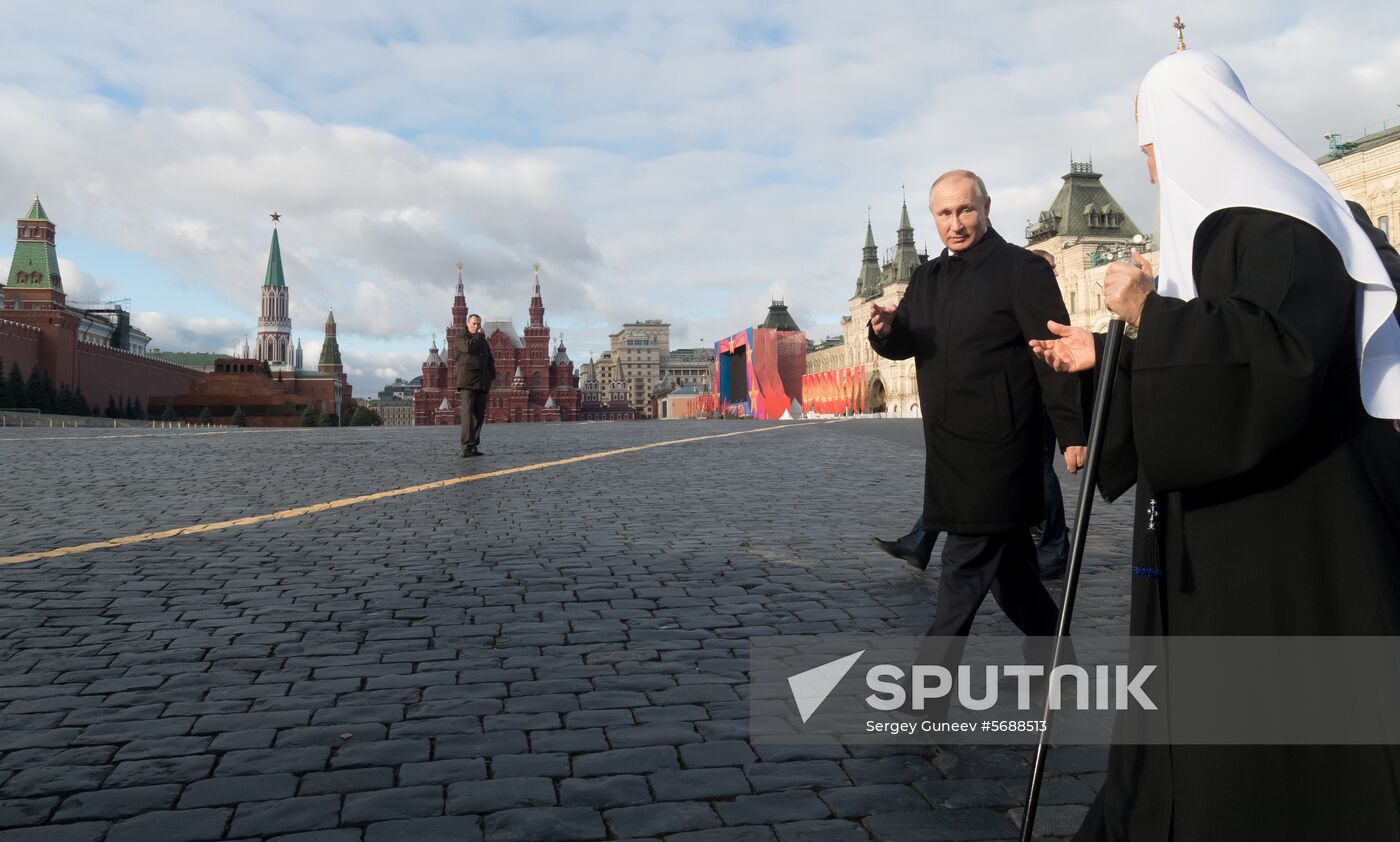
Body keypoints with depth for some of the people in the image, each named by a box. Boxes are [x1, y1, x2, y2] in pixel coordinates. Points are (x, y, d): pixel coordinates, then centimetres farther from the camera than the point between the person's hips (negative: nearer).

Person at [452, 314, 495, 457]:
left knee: (479, 416, 1)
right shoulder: (459, 338, 7)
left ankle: (474, 446, 3)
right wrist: (480, 335, -1)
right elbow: (468, 347, -16)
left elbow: (490, 361, 24)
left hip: (482, 384, 6)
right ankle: (467, 447, -22)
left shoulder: (484, 342, 24)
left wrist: (491, 379, 11)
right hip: (467, 383, -6)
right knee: (468, 413, -16)